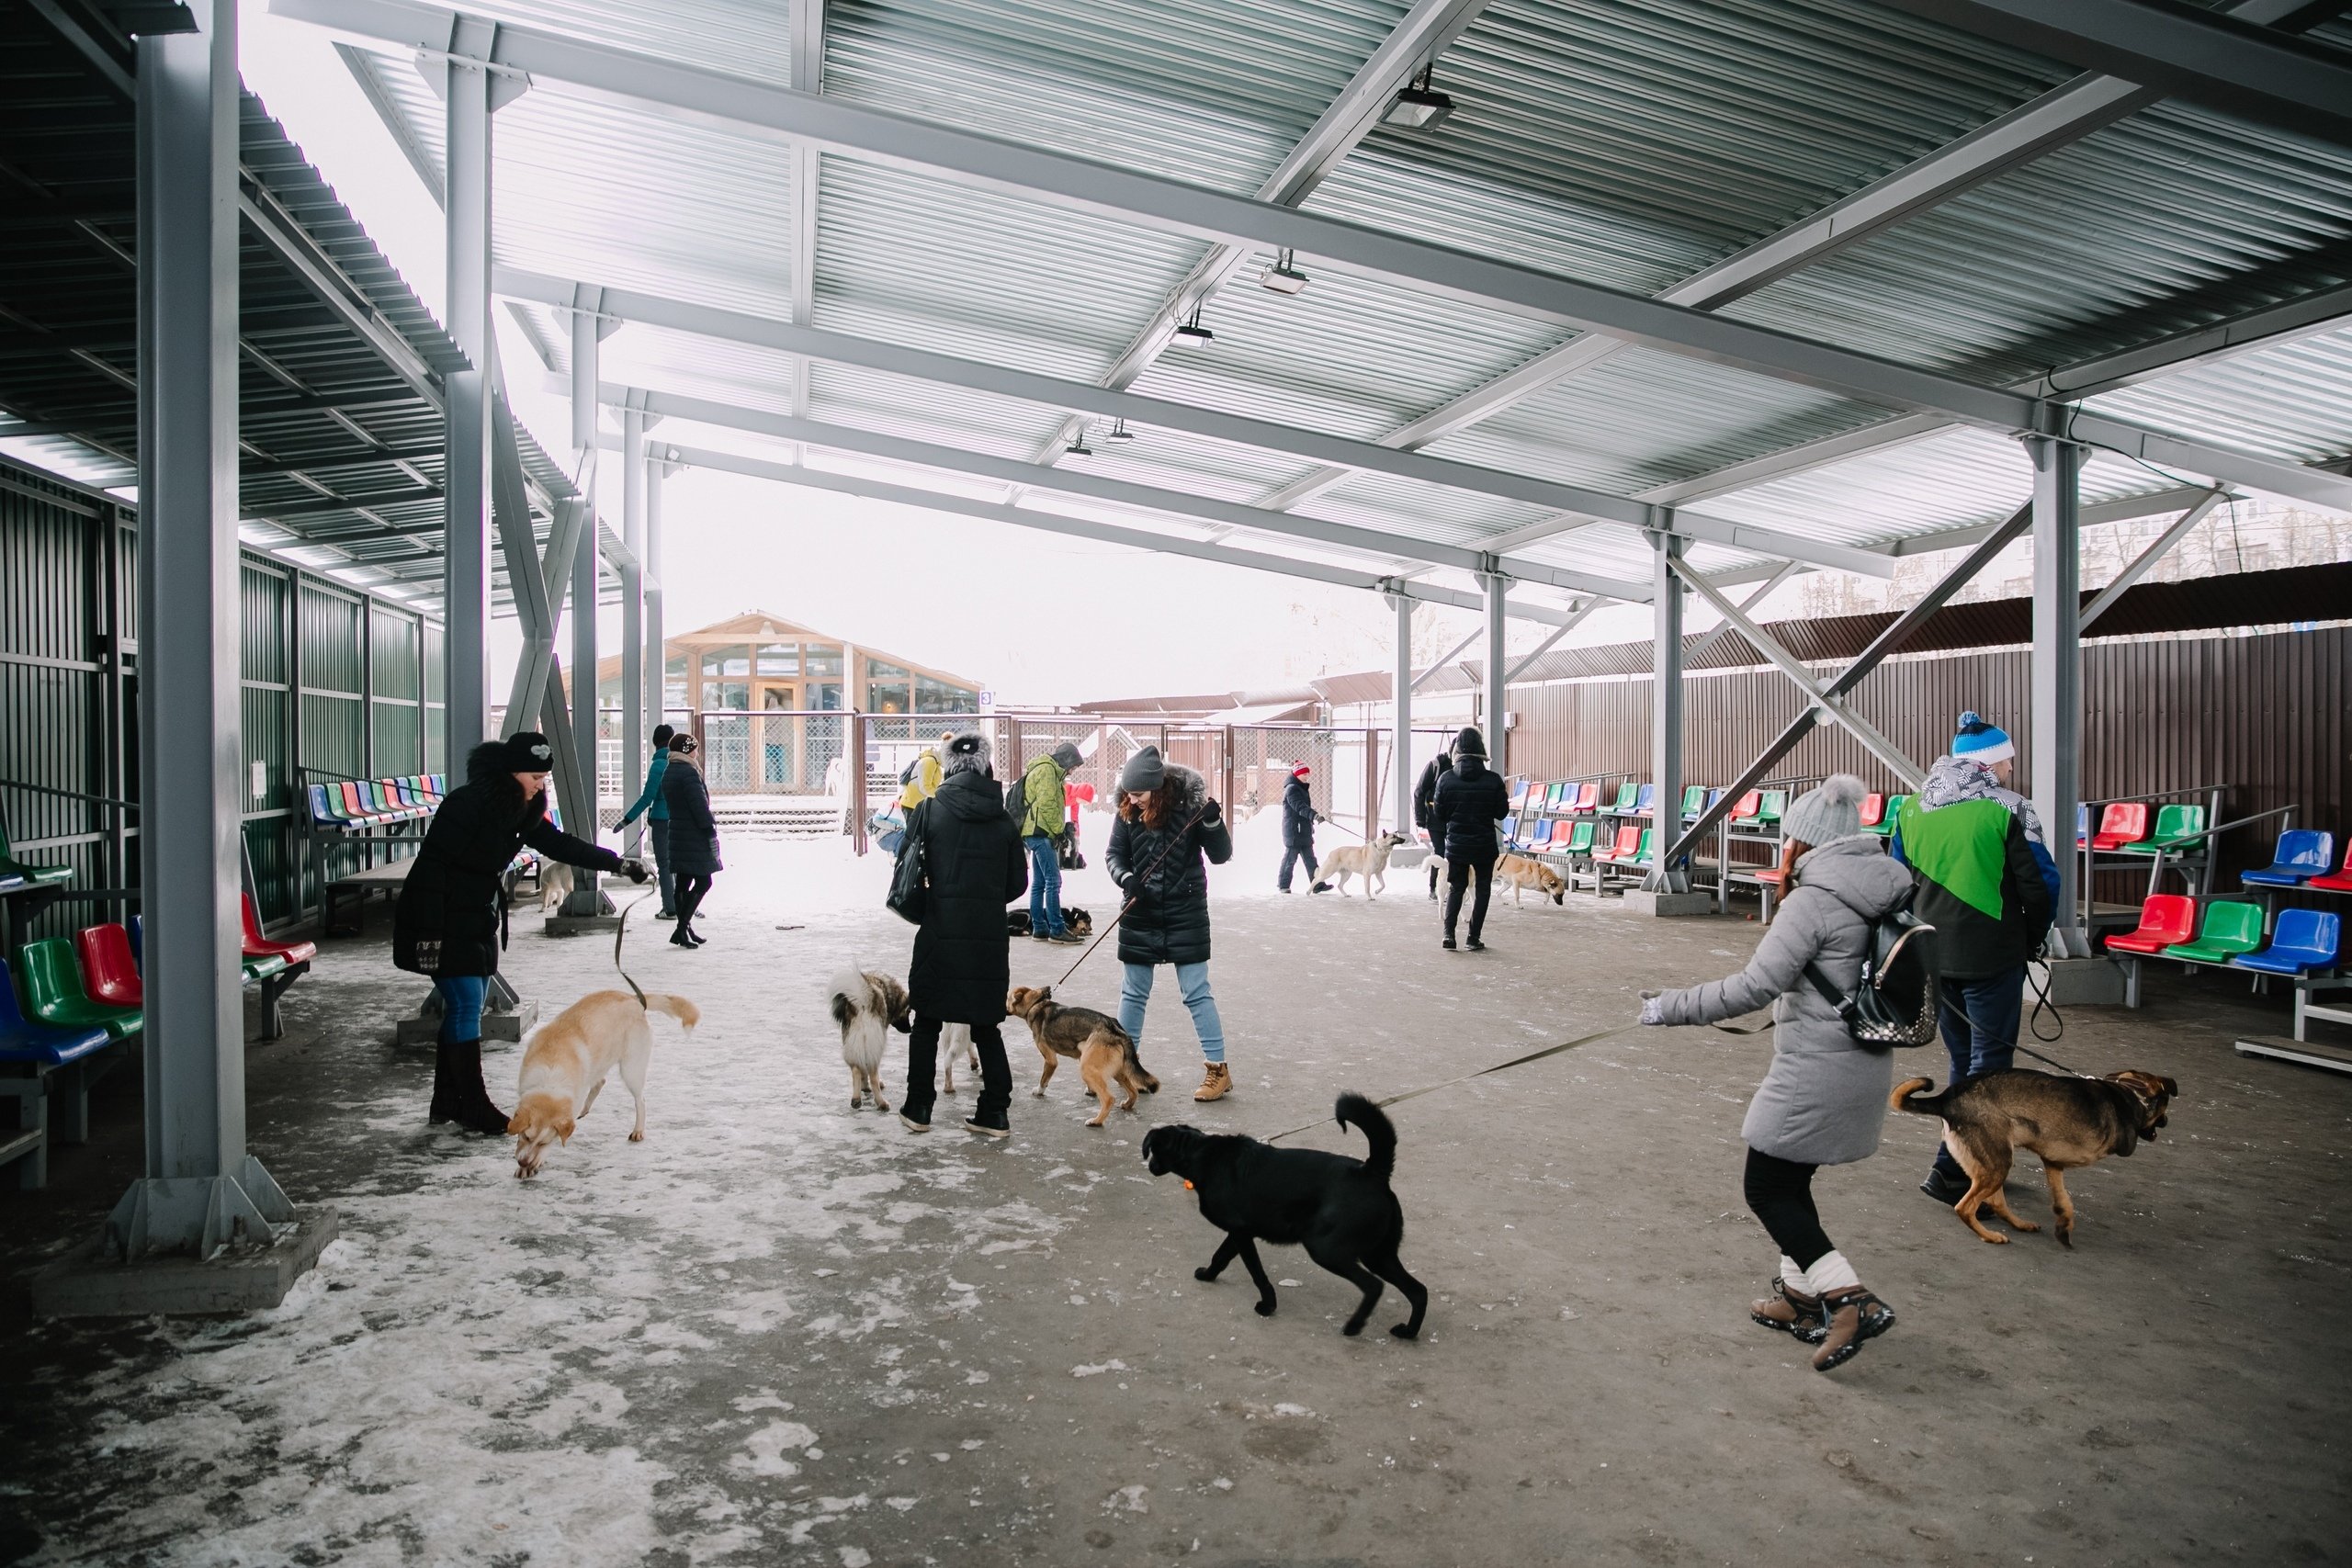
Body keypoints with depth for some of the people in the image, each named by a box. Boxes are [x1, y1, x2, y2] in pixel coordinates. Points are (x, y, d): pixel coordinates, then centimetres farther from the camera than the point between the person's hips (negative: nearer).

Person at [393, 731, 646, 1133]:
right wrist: (429, 933, -24)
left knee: (465, 1009, 12)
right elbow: (432, 865, -23)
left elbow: (558, 844, 11)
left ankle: (447, 1101, 22)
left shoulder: (523, 808, 3)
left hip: (480, 923, 9)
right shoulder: (468, 803, -22)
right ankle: (474, 1107, 1)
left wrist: (618, 863, 5)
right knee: (465, 1007, -7)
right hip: (443, 923, -9)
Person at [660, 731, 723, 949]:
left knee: (683, 882, 11)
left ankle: (685, 929, 16)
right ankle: (682, 929, -11)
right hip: (694, 835, -9)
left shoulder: (668, 773, 14)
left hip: (677, 833, 9)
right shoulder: (688, 772, -15)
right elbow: (700, 805, -18)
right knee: (703, 881, -6)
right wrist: (711, 829, -13)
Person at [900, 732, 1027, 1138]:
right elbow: (1017, 883, 5)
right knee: (986, 1026, 12)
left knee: (927, 1022, 12)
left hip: (940, 933, -2)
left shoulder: (929, 812, -5)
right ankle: (995, 1113, 13)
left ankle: (918, 1109, 18)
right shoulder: (1003, 821, 1)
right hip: (989, 938, 2)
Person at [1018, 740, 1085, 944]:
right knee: (1053, 881, -10)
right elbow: (1046, 804, -18)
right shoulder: (1047, 770, -9)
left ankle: (1039, 928, 14)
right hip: (1042, 833, -11)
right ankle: (1057, 929, -10)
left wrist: (1061, 827, 13)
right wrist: (1058, 830, -12)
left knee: (1039, 883, 11)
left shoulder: (1047, 770, 24)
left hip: (1037, 834, 11)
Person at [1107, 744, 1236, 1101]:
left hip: (1186, 914, -3)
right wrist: (1127, 878, -18)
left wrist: (1213, 823, -26)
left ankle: (1218, 1069, 10)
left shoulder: (1189, 806, -13)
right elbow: (1113, 853, 2)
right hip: (1140, 913, 3)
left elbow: (1221, 855, -8)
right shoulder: (1128, 813, -5)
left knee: (1197, 993, 1)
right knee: (1133, 993, 14)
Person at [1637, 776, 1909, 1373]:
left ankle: (1852, 1300, -2)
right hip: (1866, 1068, 9)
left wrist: (1671, 1008, -17)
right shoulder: (1884, 893, 8)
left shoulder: (1812, 902, -18)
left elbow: (1755, 987, -22)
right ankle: (1800, 1295, 27)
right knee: (1789, 1182, 20)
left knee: (1767, 1189, 3)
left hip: (1815, 1072, -9)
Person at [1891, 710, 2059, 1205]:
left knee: (1963, 1061, 19)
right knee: (1989, 1066, 3)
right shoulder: (2007, 807, -9)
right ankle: (1951, 1171, -1)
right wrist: (2031, 941, 7)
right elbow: (2041, 884, -9)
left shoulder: (1913, 809, 8)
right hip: (1992, 958, -6)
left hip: (1933, 957, 6)